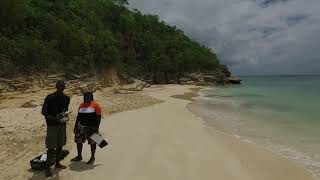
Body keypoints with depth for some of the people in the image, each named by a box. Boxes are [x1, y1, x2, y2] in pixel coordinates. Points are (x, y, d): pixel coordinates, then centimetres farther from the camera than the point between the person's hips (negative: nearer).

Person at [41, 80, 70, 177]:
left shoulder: (66, 98, 2)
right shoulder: (49, 98, -13)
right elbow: (43, 112, -10)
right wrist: (54, 119, -21)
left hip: (62, 124, 5)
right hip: (52, 125, -5)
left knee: (60, 145, 14)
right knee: (51, 147, -4)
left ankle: (57, 163, 31)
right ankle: (47, 167, 12)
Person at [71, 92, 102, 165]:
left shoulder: (95, 105, -9)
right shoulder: (81, 105, 10)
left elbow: (99, 117, -10)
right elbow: (78, 116, 16)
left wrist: (97, 128, -13)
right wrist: (75, 126, 14)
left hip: (92, 127, -6)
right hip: (81, 127, 6)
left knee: (92, 142, 6)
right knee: (78, 141, 11)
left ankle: (92, 157, 23)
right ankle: (79, 156, 31)